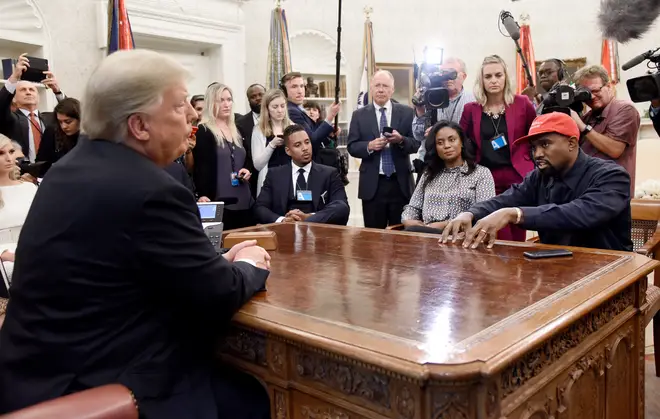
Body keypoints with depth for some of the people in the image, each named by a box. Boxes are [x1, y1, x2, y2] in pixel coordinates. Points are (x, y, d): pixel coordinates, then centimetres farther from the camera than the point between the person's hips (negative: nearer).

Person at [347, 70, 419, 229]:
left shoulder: (407, 112, 4)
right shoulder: (359, 115, 5)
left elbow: (416, 144, 0)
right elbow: (352, 147, 1)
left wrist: (401, 140, -20)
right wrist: (369, 146, -18)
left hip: (401, 183, 0)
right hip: (372, 184, 0)